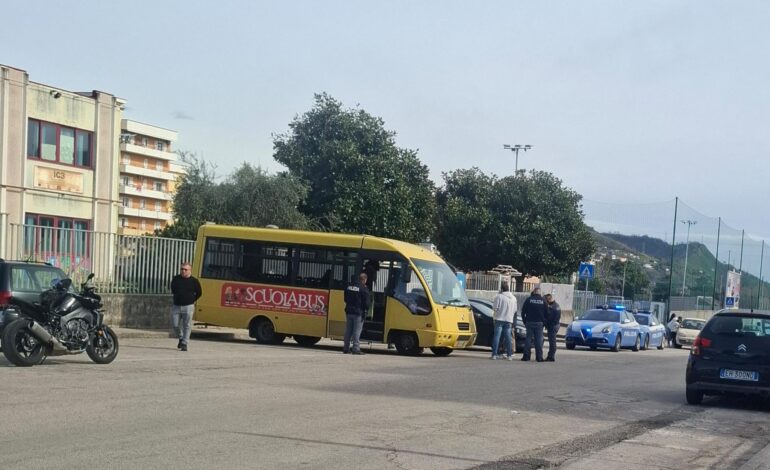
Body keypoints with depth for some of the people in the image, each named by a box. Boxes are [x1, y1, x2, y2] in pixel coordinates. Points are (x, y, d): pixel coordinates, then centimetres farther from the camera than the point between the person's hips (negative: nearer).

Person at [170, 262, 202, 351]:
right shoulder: (176, 279, 6)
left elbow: (199, 293, 9)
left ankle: (184, 344, 2)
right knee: (175, 325, 4)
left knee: (187, 326, -3)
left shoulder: (194, 281, -2)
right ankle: (181, 338, 30)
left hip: (188, 307, -3)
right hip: (176, 306, 3)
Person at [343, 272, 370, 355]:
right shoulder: (363, 288, -12)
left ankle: (346, 348, 15)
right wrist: (366, 309, 4)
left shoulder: (349, 287, 9)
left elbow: (346, 299, 16)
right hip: (358, 312, -6)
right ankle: (356, 349, -6)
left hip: (349, 311, 6)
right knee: (357, 331, -4)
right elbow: (366, 302, -12)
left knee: (348, 331, 11)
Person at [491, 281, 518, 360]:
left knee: (497, 336, -2)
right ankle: (509, 355, 5)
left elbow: (495, 307, -9)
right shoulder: (513, 298, 8)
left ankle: (494, 354, -5)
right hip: (509, 319, 4)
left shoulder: (499, 296, -8)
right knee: (508, 337, 7)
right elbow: (515, 309, 12)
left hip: (499, 319, -4)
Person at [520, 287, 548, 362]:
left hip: (529, 322, 0)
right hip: (539, 323, 0)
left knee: (528, 339, 4)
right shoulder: (543, 300, 1)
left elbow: (523, 311, 0)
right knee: (539, 340, 2)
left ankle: (526, 356, 1)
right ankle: (539, 357, 1)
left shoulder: (528, 299, -1)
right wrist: (544, 321, 12)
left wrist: (524, 321, 9)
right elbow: (546, 313, 3)